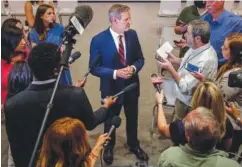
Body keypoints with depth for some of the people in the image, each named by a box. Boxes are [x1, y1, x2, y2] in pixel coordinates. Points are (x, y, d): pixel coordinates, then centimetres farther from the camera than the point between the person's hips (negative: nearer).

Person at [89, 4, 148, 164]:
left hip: (132, 86, 4)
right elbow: (94, 68, -15)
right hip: (112, 89, -3)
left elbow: (140, 59, 1)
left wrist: (133, 68, -20)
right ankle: (109, 148, 48)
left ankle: (134, 145, 50)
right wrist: (115, 73, -27)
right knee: (110, 121, 20)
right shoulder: (98, 40, -19)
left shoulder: (132, 34, -7)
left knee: (132, 119, 23)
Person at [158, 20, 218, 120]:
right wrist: (175, 60, -2)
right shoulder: (197, 48, -6)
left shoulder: (205, 61, -34)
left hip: (189, 104, -8)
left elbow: (186, 88, -30)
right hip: (183, 98, 8)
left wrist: (170, 69, -29)